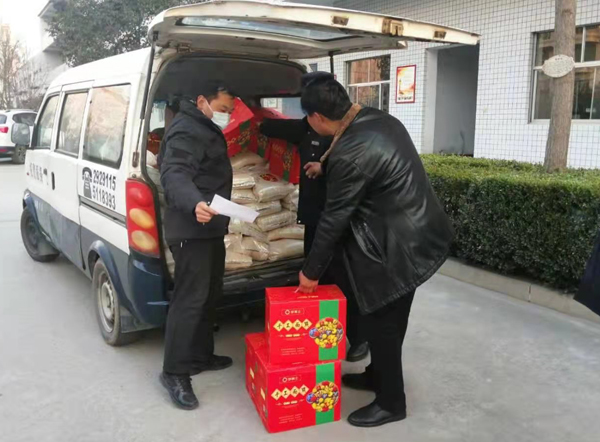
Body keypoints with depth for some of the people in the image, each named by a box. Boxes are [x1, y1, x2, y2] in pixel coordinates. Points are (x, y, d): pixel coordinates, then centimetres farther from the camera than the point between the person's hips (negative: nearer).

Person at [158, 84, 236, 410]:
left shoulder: (208, 130, 20)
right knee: (190, 298, -9)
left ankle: (201, 356, 30)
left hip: (210, 228, 11)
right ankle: (174, 372, 1)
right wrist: (194, 203, -48)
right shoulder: (186, 132, -15)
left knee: (209, 295, 17)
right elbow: (173, 174, -30)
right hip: (191, 230, -11)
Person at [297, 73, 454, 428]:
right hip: (420, 233, 10)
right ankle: (378, 375, 42)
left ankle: (391, 402, 25)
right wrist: (325, 168, 30)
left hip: (400, 246, -9)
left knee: (382, 321, 7)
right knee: (390, 316, 23)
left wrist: (312, 271, -5)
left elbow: (335, 218, -18)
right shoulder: (379, 119, 3)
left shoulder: (349, 153, -25)